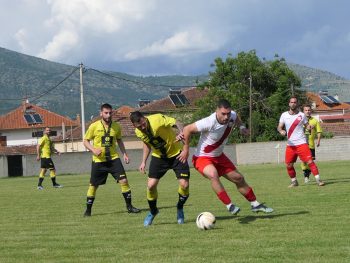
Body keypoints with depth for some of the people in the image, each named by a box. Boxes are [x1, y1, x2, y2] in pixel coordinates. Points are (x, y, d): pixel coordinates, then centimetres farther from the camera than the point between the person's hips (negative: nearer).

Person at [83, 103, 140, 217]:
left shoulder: (116, 126, 3)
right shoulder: (94, 126, -6)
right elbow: (86, 141, 1)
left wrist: (124, 153, 10)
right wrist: (93, 150, -16)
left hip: (113, 158, 2)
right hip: (98, 160, -2)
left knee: (123, 180, -10)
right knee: (93, 185, 4)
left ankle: (129, 206, 3)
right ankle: (88, 210, 19)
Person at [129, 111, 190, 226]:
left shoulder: (157, 119, -28)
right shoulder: (138, 132, -9)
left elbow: (177, 123, -30)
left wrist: (181, 132, -52)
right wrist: (143, 162, 4)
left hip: (176, 153, -4)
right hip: (159, 156, 4)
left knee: (184, 184, -16)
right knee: (151, 185, -10)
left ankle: (180, 208, 15)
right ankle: (152, 212, 17)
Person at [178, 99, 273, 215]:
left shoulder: (232, 116, -13)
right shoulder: (209, 123, -33)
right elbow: (187, 129, -24)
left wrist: (241, 127, -4)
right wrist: (186, 149, -17)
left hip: (219, 156, 7)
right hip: (202, 158, -7)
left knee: (239, 178, 12)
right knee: (213, 174, -37)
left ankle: (255, 205, 30)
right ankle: (229, 205, -29)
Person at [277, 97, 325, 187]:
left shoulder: (301, 115, 1)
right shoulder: (284, 115, 4)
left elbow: (306, 125, 8)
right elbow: (279, 127, 5)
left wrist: (309, 127, -16)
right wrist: (281, 131, -18)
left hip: (301, 143, -3)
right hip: (290, 145, 3)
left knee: (310, 161, -12)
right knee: (288, 165, 4)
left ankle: (318, 179, -8)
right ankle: (294, 181, 22)